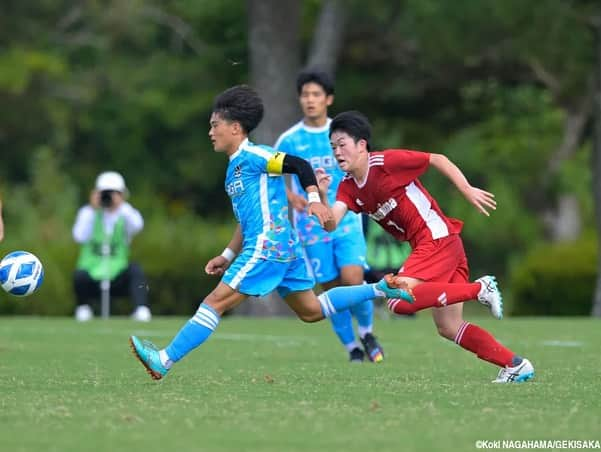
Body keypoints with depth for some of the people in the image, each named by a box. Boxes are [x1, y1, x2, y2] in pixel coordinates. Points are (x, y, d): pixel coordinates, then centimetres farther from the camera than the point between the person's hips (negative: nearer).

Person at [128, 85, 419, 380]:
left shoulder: (253, 156, -8)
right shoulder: (234, 167, 21)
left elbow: (299, 165, -15)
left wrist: (314, 200, -28)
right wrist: (227, 256, 23)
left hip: (267, 246, -10)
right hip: (284, 249, 10)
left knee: (215, 302, -10)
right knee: (311, 311, 16)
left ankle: (164, 361, -11)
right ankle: (379, 289, 16)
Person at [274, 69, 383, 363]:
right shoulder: (289, 140, -2)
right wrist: (290, 196, -10)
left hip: (346, 221, 0)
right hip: (312, 226, 0)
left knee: (353, 280, -16)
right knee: (332, 288, 0)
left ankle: (367, 332, 10)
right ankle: (351, 347, 16)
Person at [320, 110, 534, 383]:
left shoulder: (386, 161, -11)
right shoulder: (348, 188, 9)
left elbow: (437, 159, -4)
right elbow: (331, 224, -5)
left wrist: (468, 191, -9)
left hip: (438, 237, -8)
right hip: (422, 246, 8)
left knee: (399, 300, -23)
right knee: (448, 328, 6)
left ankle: (480, 289, -17)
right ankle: (515, 365, 11)